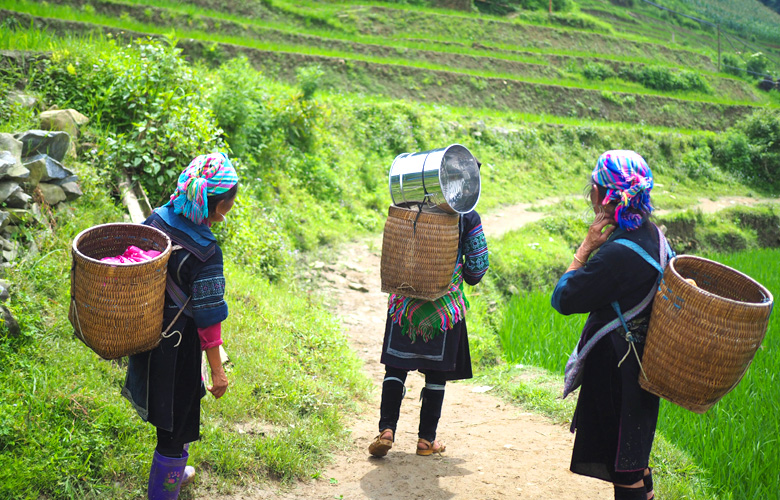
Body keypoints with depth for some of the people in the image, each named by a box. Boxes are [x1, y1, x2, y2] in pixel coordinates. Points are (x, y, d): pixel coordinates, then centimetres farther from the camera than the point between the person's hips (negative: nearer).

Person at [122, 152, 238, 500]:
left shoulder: (156, 219, -6)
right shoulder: (205, 252, -26)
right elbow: (208, 318, -19)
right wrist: (217, 371, -9)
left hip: (146, 335, 8)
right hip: (176, 344, -8)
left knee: (171, 415, 29)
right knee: (176, 422, 11)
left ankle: (174, 471, 50)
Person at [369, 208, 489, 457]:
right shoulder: (468, 216, -2)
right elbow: (477, 264, 2)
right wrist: (470, 278, 23)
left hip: (405, 303, 1)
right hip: (446, 305, -1)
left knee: (396, 366, 8)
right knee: (437, 371, 8)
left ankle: (387, 429, -3)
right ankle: (426, 439, 13)